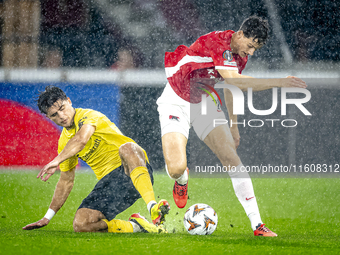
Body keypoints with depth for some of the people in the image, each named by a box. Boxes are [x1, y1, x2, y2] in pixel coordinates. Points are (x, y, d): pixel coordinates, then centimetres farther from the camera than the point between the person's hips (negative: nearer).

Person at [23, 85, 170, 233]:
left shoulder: (88, 116, -7)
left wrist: (57, 160, -32)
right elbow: (66, 180, 26)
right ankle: (135, 225, -3)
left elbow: (81, 140, -31)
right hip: (108, 181, 7)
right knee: (80, 224, -18)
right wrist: (47, 217, 26)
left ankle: (153, 208, -52)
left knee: (126, 148, -42)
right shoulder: (64, 142, 15)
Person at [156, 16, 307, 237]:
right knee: (176, 167, -22)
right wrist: (278, 82, -44)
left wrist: (234, 125, 20)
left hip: (204, 100, 7)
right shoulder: (218, 43, -29)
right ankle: (182, 179, 20)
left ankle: (257, 224, -10)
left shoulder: (240, 55, -1)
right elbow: (234, 81, -42)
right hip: (175, 101, -7)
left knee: (231, 158, -9)